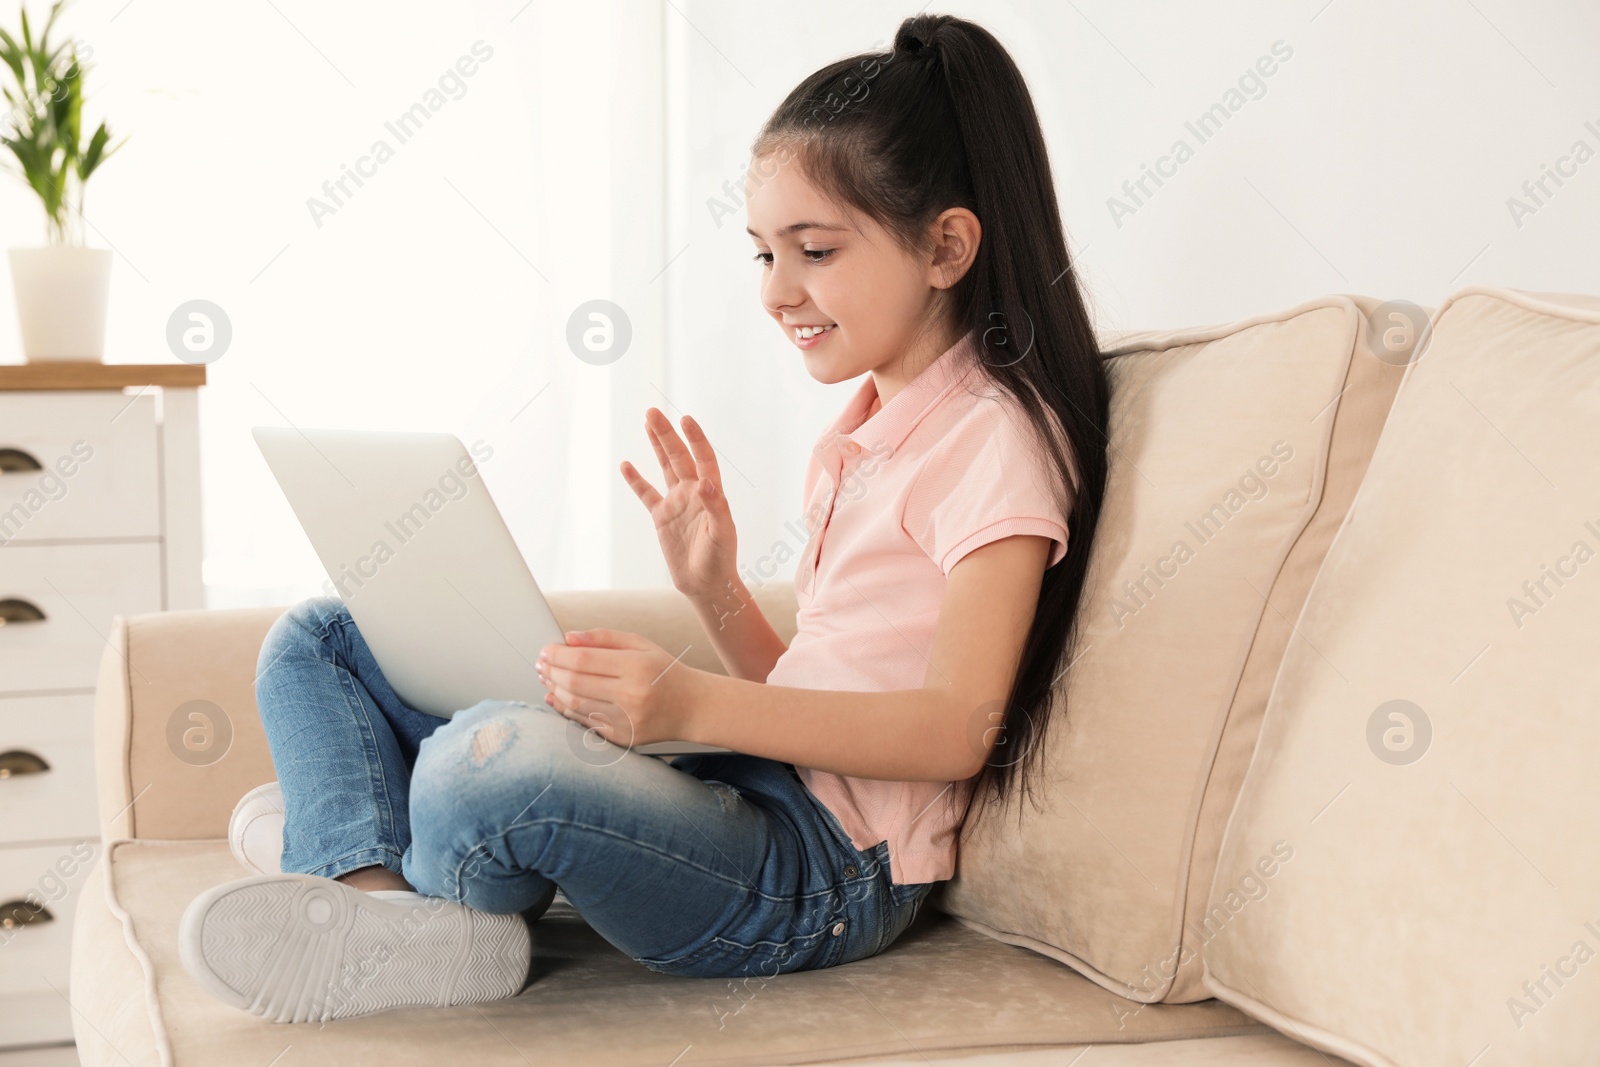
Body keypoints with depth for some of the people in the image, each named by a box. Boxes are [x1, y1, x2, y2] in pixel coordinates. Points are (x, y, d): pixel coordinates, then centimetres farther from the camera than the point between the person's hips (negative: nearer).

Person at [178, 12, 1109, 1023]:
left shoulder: (1000, 437, -9)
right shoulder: (860, 428, 20)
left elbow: (956, 729, -19)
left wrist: (695, 705, -29)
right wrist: (716, 593, 2)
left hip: (828, 875, -10)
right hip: (746, 793, 10)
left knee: (491, 756, -41)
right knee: (319, 638, 10)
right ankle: (375, 894, -17)